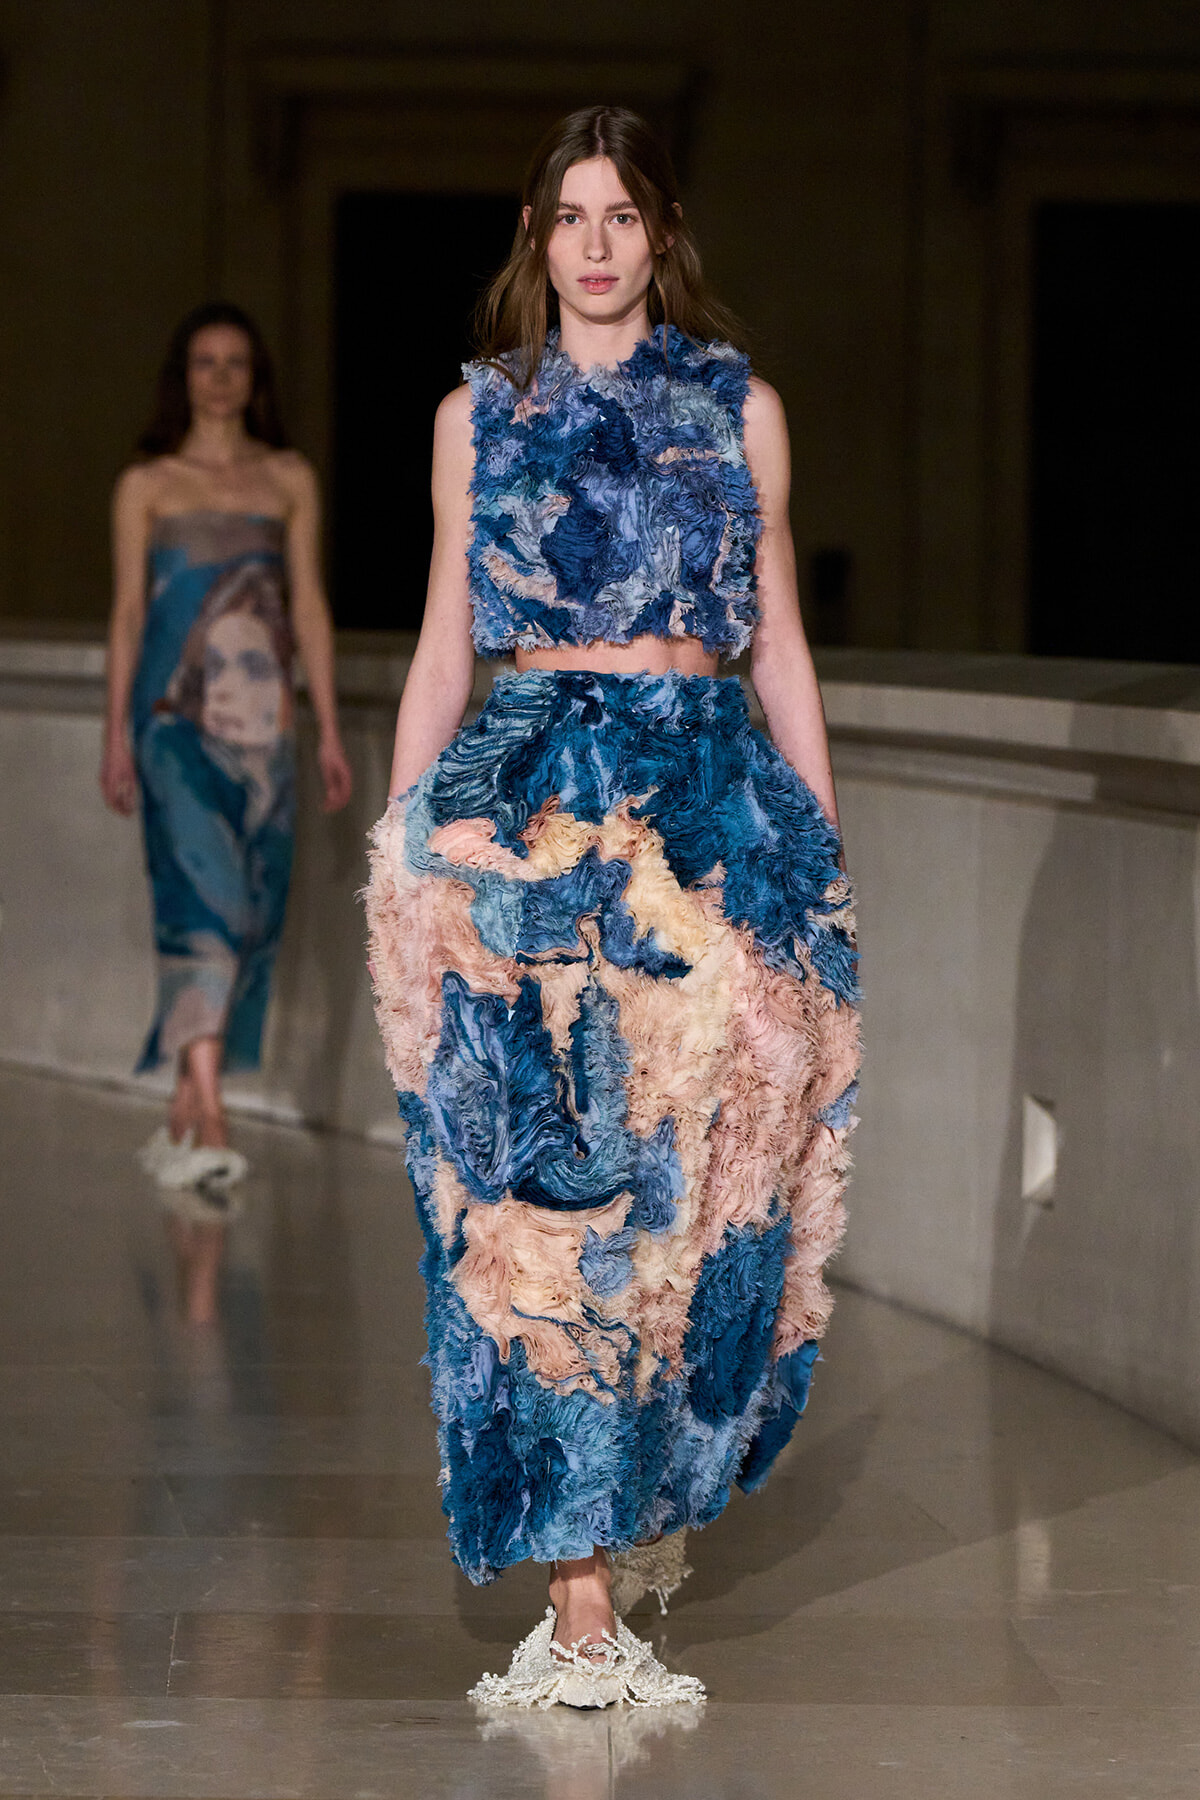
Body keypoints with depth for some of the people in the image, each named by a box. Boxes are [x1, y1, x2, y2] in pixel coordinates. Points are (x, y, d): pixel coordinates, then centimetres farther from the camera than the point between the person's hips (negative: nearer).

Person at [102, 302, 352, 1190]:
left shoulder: (289, 480, 12)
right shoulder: (148, 486, 7)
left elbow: (308, 605, 11)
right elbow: (128, 611, 6)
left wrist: (329, 729, 6)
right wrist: (118, 733, 0)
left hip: (261, 722, 3)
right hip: (179, 717, -3)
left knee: (249, 914, 2)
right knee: (203, 899, -17)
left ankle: (181, 1121, 12)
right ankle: (209, 1123, -25)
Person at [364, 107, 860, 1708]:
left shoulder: (740, 409, 10)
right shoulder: (479, 415, 10)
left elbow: (781, 643, 12)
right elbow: (443, 648, 12)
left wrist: (825, 845, 7)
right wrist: (398, 842, 6)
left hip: (709, 795, 1)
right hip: (523, 796, -1)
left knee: (692, 1172, -4)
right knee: (536, 1185, -8)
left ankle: (650, 1494, 17)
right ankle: (581, 1588, -7)